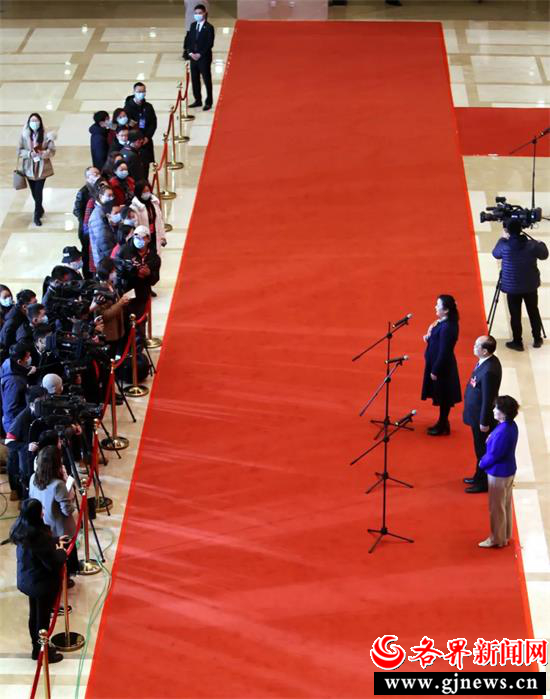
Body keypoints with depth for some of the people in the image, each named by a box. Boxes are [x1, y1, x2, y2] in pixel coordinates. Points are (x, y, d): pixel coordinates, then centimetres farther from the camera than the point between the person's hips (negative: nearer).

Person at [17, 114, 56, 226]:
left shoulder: (46, 135, -9)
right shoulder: (24, 135, -5)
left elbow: (52, 151, -7)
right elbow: (19, 151, -2)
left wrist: (41, 153, -25)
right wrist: (29, 153, -20)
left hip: (42, 168, -2)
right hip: (29, 168, 2)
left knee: (38, 191, -7)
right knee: (34, 191, 14)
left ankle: (37, 216, 3)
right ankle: (40, 209, 40)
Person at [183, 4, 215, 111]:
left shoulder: (209, 28, -10)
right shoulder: (193, 26, 8)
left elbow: (209, 44, -14)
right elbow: (187, 40, 9)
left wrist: (200, 54, -17)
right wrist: (190, 53, -6)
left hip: (204, 58, -6)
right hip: (193, 57, 6)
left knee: (207, 80, 2)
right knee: (195, 80, 12)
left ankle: (208, 102, 10)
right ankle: (198, 100, 24)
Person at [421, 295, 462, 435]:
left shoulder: (447, 328, -29)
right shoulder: (443, 322, 0)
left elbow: (443, 352, -25)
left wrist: (435, 371, -18)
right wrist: (429, 337, -2)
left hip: (442, 366, -10)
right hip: (437, 362, 10)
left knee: (443, 397, 7)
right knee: (441, 396, 21)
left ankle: (443, 426, 21)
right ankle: (442, 422, 35)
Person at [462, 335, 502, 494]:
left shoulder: (489, 371, -34)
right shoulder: (486, 361, -4)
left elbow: (488, 399, -26)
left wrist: (484, 422, -17)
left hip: (482, 417, -9)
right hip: (477, 414, 9)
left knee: (483, 450, 9)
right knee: (480, 449, 24)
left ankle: (484, 483, 25)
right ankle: (480, 476, 41)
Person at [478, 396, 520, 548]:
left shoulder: (502, 432, -32)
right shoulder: (511, 425, -3)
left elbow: (494, 455, -24)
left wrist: (482, 463, -8)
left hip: (498, 473, -9)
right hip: (508, 470, 9)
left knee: (496, 507, 8)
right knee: (505, 504, 22)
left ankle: (497, 539, 22)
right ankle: (505, 535, 36)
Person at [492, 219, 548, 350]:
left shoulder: (505, 247, -18)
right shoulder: (532, 245, -13)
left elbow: (495, 254, 5)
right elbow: (544, 255, 7)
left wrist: (502, 239, 16)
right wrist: (541, 244, 27)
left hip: (512, 287, -2)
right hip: (530, 286, 2)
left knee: (515, 315, 9)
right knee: (533, 312, 18)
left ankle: (517, 342, 17)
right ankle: (537, 339, 29)